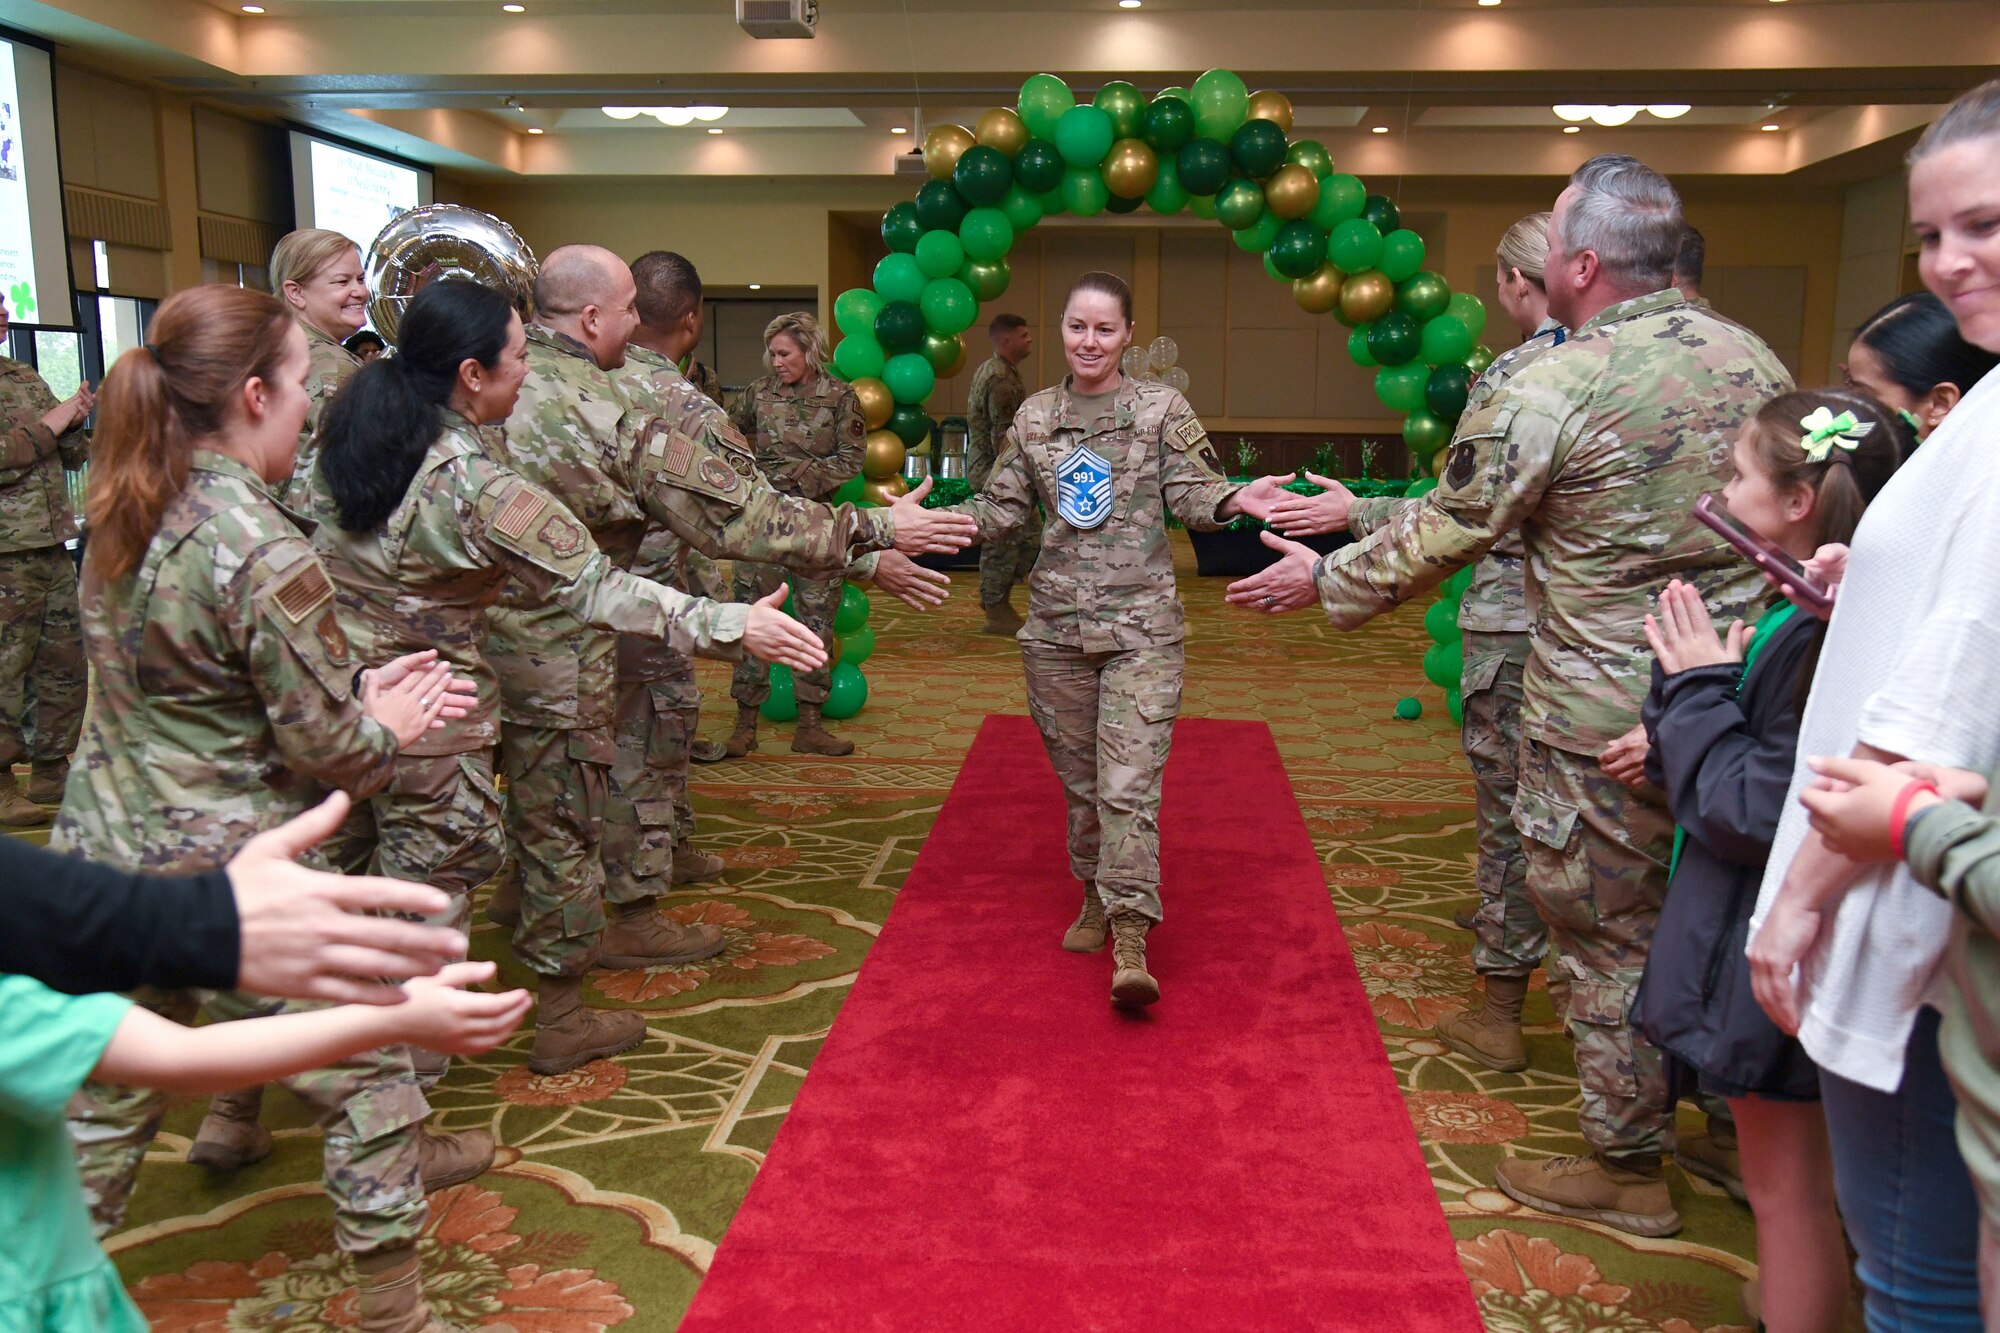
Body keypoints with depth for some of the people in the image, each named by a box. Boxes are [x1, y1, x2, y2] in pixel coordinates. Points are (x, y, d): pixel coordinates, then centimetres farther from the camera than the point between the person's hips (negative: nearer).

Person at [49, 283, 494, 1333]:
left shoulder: (125, 518, 3)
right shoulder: (265, 553, -23)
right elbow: (325, 746, -17)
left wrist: (357, 691, 8)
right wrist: (388, 727, 4)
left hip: (102, 854, 8)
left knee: (107, 1095, 22)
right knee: (367, 1070, 11)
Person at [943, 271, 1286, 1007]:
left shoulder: (1162, 408, 0)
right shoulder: (1034, 416, 9)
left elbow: (1191, 494, -3)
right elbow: (1001, 509, 11)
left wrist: (1236, 500, -23)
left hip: (1141, 623, -3)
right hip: (1056, 623, 4)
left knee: (1129, 780, -11)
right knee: (1079, 776, 13)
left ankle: (1130, 935, -11)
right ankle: (1097, 896, 32)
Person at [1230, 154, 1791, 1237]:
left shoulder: (1547, 395, -17)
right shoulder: (1753, 358, 4)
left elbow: (1438, 536, -9)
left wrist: (1324, 581, 7)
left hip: (1605, 720, -7)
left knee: (1609, 934, 8)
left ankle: (1627, 1170, 23)